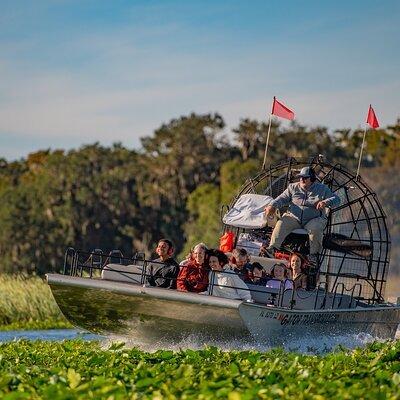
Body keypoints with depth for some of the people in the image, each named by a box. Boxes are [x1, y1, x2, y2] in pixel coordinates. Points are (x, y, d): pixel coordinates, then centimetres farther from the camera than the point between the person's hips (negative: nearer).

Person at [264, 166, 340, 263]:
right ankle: (272, 249, -34)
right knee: (281, 224, -26)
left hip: (313, 219, -2)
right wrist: (272, 206, -6)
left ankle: (314, 254, -22)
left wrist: (326, 202, -17)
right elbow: (282, 199, 14)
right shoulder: (293, 187, 15)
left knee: (315, 229, -35)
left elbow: (336, 199, 4)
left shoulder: (322, 189, 8)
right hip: (293, 217, 2)